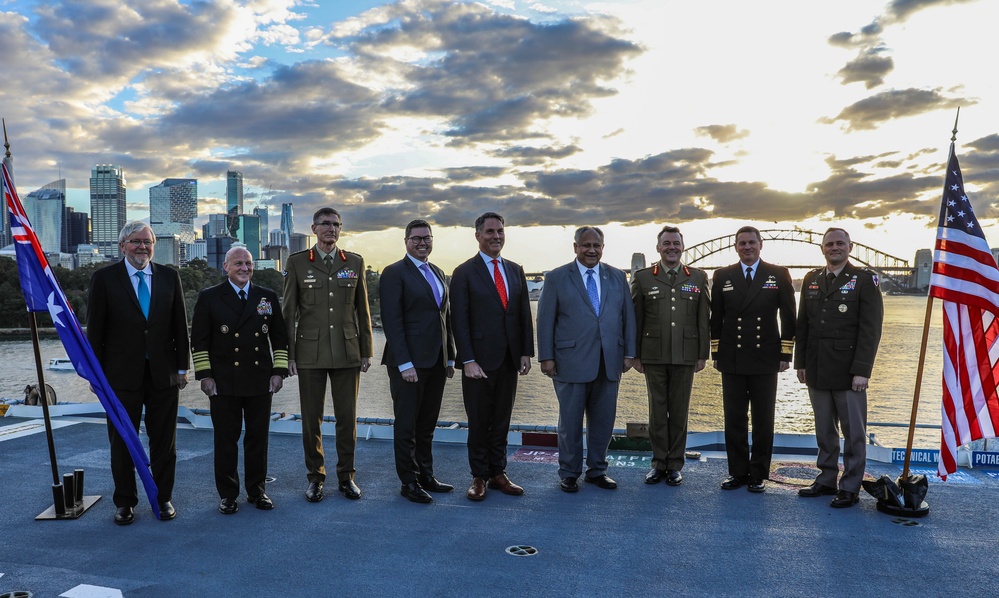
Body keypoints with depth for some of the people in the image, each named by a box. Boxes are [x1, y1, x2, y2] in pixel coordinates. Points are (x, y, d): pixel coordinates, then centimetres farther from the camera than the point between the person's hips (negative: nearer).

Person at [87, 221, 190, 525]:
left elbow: (180, 325, 8)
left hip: (163, 374, 2)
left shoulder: (169, 276, 6)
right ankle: (124, 502, 24)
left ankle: (164, 498, 23)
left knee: (164, 441, 9)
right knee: (122, 442, 9)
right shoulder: (104, 278, -1)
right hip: (121, 375, -1)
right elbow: (95, 330, -1)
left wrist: (183, 366, 5)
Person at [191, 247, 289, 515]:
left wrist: (279, 371, 3)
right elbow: (199, 340, 1)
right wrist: (204, 375, -5)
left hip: (261, 381, 2)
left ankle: (256, 490, 23)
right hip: (224, 382, -2)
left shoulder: (268, 297, 9)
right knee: (226, 439, 5)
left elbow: (280, 337, 10)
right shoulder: (209, 298, 2)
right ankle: (228, 495, 18)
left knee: (258, 437, 9)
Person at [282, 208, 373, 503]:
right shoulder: (297, 262, 2)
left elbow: (362, 310, 9)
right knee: (311, 418, 6)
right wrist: (289, 354, -2)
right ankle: (315, 477, 20)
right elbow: (289, 311, 2)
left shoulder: (355, 262, 7)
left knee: (347, 417, 6)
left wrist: (366, 351, 6)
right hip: (310, 353, -1)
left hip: (347, 353, 1)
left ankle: (346, 476, 20)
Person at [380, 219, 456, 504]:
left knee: (427, 425, 14)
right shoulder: (395, 273, -7)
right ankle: (409, 482, 15)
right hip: (408, 363, -6)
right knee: (407, 427, 4)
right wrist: (405, 363, -18)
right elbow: (392, 321, -13)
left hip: (436, 362, 7)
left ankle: (426, 476, 25)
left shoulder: (438, 273, 16)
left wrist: (450, 357, 13)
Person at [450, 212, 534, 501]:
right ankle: (479, 477, 19)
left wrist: (526, 352, 4)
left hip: (510, 360, 4)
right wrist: (468, 361, -14)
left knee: (501, 421, 12)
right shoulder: (464, 273, -4)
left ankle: (498, 473, 23)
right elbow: (459, 320, -8)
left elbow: (525, 315, 11)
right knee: (479, 422, 6)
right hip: (479, 361, -4)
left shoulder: (515, 271, 11)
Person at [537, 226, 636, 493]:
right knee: (570, 420, 5)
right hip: (571, 362, -3)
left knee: (603, 420, 10)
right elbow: (545, 320, -1)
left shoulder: (617, 277, 11)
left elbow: (628, 316, 11)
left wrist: (629, 353, 4)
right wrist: (546, 357, -6)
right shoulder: (557, 278, 1)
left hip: (609, 363, 3)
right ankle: (569, 473, 20)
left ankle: (597, 469, 26)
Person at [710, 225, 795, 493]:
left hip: (765, 360, -1)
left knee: (763, 420, 6)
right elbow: (716, 319, 8)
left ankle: (759, 474, 17)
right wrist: (716, 353, 4)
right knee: (734, 419, 7)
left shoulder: (779, 275, 3)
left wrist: (785, 354, -2)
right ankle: (737, 472, 18)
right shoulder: (722, 276, 7)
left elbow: (788, 317, 3)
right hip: (732, 360, 1)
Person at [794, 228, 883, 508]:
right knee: (824, 430, 13)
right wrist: (800, 362, 9)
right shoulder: (811, 280, 12)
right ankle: (826, 480, 23)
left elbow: (871, 329, -8)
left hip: (848, 372, -4)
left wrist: (862, 370, -14)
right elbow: (802, 325, 14)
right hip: (817, 371, 5)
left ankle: (850, 487, 14)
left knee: (853, 432, 4)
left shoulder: (865, 279, -3)